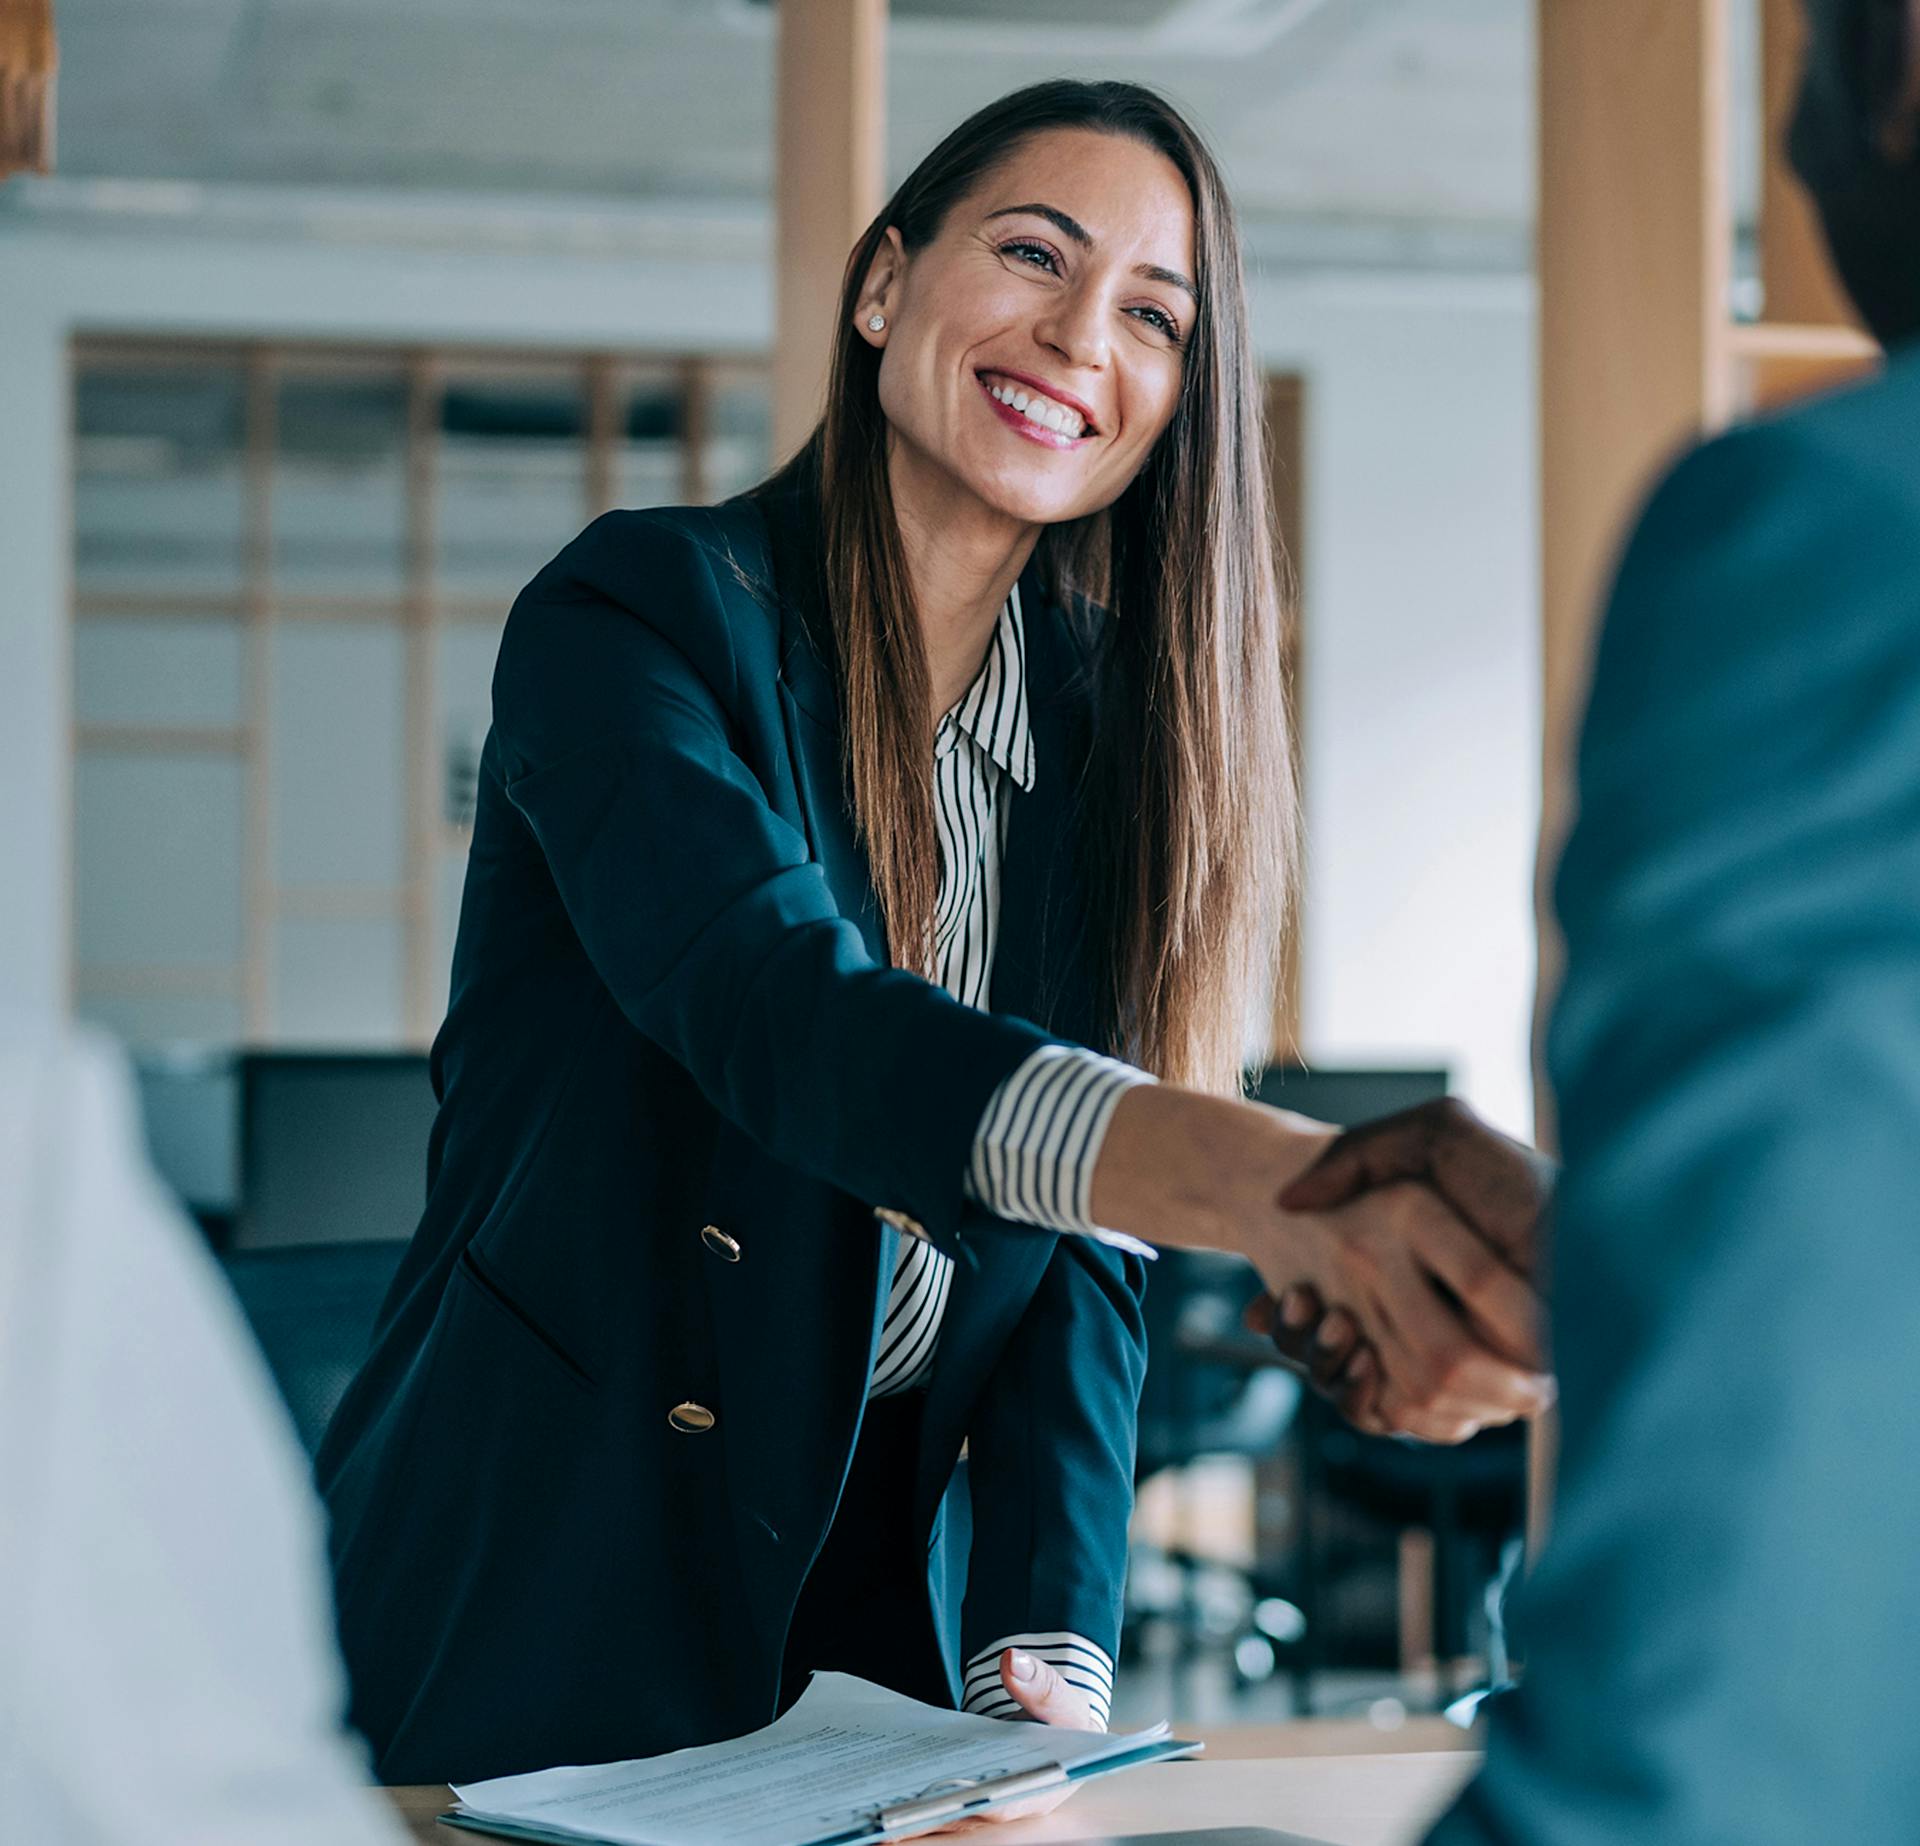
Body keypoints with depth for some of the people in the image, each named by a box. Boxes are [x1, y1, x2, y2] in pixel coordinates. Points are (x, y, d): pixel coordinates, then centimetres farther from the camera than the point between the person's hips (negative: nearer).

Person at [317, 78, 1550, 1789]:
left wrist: (1048, 1654, -14)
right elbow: (779, 1009, -32)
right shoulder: (641, 613, -13)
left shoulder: (1111, 732, 4)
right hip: (545, 1598, -5)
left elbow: (1082, 1251, 1)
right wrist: (1262, 1180, -48)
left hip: (899, 1593, 5)